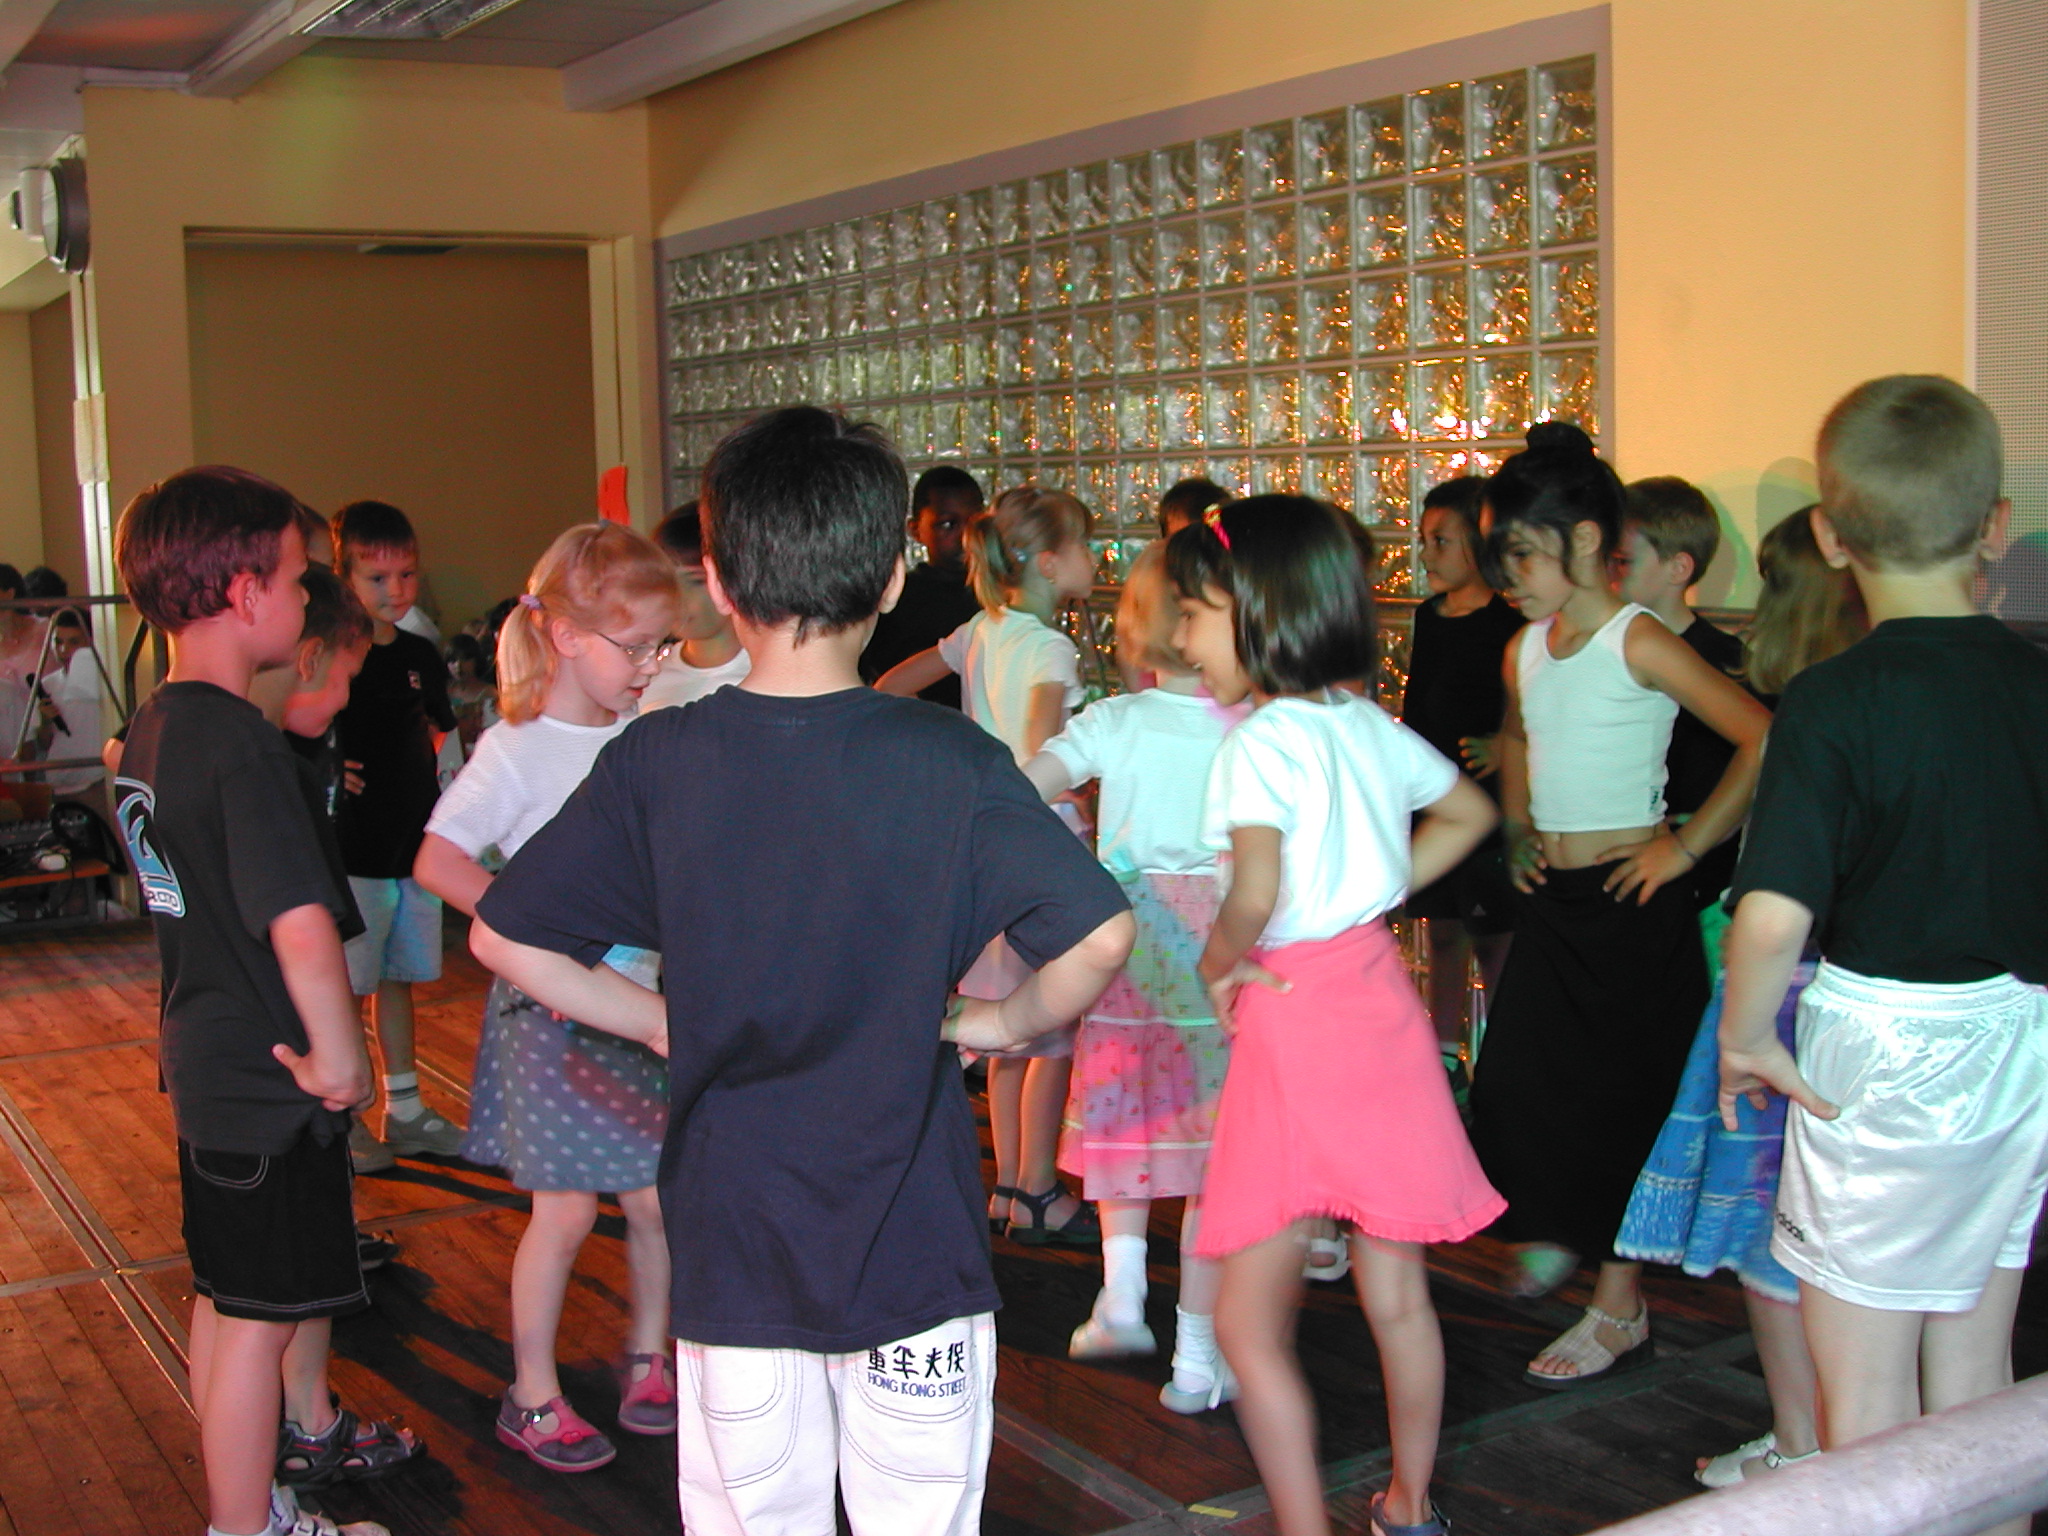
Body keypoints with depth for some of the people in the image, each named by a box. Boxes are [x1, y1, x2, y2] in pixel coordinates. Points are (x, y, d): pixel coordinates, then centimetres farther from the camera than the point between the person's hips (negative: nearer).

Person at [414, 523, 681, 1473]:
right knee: (566, 1210, 2)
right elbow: (436, 861, -17)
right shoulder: (517, 751, -13)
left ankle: (648, 1358, 30)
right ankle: (533, 1397, 19)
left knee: (657, 1198, 8)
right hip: (553, 1008, -5)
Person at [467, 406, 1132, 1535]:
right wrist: (1001, 1021, -1)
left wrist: (660, 1020, 7)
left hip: (729, 1245, 2)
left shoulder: (654, 763, -8)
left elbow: (502, 936, -3)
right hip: (910, 1236, -1)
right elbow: (1099, 935, -19)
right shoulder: (950, 762, -13)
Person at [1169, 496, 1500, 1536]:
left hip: (1295, 1016, -8)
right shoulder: (1371, 726, 6)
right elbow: (1468, 812, 22)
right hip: (1380, 996, 8)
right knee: (1397, 1297, 19)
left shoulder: (1260, 744, -16)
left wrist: (1218, 962, -8)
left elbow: (1255, 894, -28)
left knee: (1247, 1323, 2)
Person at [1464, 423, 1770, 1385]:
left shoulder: (1638, 642, -15)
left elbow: (1763, 740, -22)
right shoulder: (1525, 650, 8)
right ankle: (1555, 1233, 32)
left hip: (1629, 901, -6)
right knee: (1515, 1082, 6)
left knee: (1620, 1098, 2)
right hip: (1549, 899, 7)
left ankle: (1620, 1306, 15)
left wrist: (1688, 846, -17)